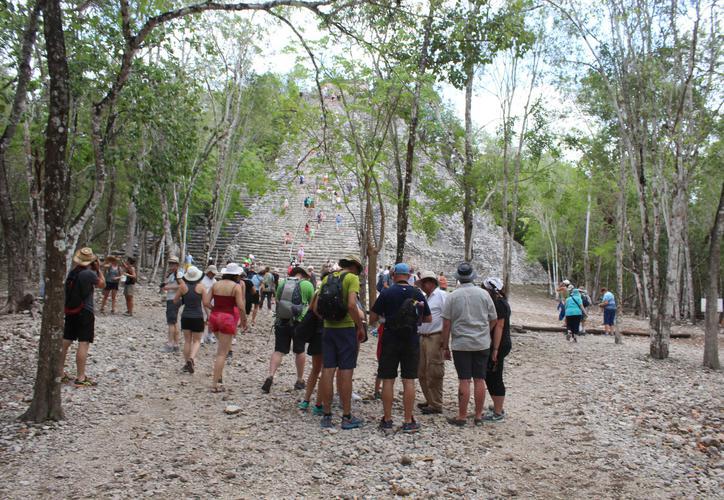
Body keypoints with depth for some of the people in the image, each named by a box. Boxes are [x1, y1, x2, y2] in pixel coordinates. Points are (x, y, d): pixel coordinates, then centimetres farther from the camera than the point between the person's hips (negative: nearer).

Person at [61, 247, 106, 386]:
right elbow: (102, 284, -1)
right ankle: (80, 378, -4)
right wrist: (98, 269, 6)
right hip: (85, 312, -8)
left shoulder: (72, 272, 6)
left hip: (70, 311, 8)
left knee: (65, 342, 14)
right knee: (84, 344, -5)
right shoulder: (90, 273, -16)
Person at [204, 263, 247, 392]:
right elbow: (241, 307, -13)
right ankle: (215, 384, 1)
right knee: (222, 353, 0)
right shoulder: (237, 286, -8)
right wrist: (244, 321, 1)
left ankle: (219, 374, 20)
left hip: (214, 318, 6)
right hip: (228, 319, -6)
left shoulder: (216, 285, 7)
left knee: (222, 344, 28)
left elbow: (206, 302, 2)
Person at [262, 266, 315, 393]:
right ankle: (300, 380, 24)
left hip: (281, 321, 3)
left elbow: (277, 300, 16)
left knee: (278, 351, 5)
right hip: (299, 322, -2)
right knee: (299, 352, 12)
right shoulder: (306, 285, -6)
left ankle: (270, 376, -15)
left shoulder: (282, 284, 6)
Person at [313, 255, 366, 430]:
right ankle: (347, 417, 8)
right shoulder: (352, 278, -6)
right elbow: (351, 305, -20)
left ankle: (327, 416, 13)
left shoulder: (327, 278, 12)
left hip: (328, 329, 5)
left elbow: (316, 307, 7)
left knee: (327, 371, 7)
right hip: (347, 328, -5)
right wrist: (360, 327, -10)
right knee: (346, 372, 0)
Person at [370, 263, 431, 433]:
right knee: (409, 381, 6)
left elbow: (372, 319, -5)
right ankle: (408, 421, 9)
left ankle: (387, 420, 11)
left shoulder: (386, 293, -7)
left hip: (390, 341, -1)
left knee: (388, 380, 6)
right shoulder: (417, 293, 0)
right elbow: (428, 319, 7)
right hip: (411, 342, 2)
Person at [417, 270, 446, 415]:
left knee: (434, 373, -4)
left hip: (435, 338, -9)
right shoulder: (426, 298, 19)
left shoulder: (441, 295, -9)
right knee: (422, 372, 13)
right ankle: (429, 401, 25)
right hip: (422, 338, 9)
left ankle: (436, 405, 4)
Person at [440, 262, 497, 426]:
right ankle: (478, 416, 16)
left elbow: (446, 324, -5)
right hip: (482, 344, 2)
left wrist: (445, 346, 3)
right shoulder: (484, 294, 0)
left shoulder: (452, 296, -6)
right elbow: (493, 320, 6)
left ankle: (462, 416, 9)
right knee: (479, 380, 8)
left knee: (464, 380, 2)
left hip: (461, 344, -2)